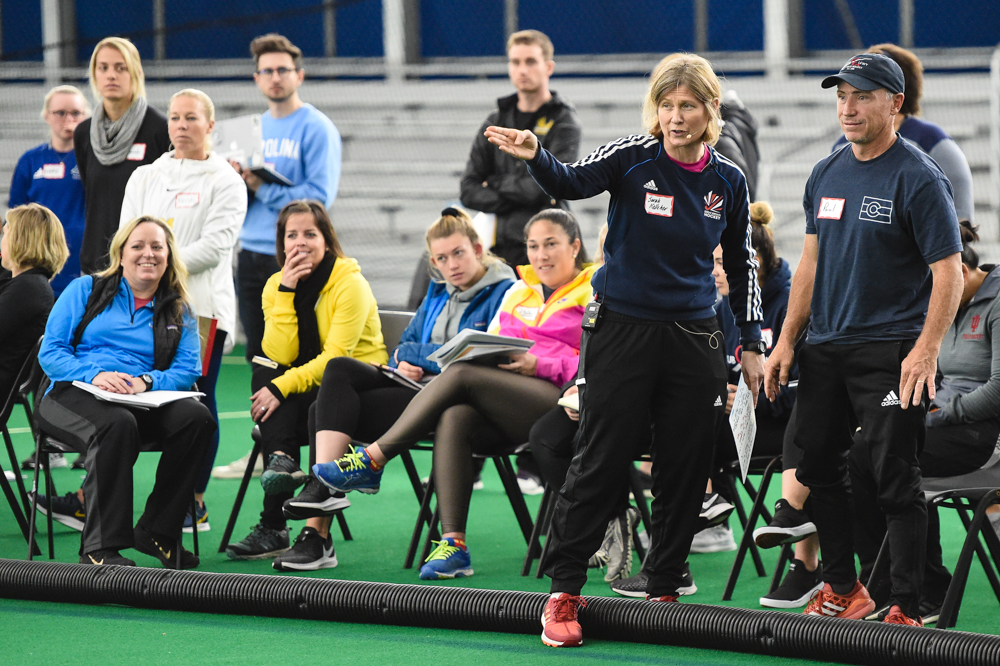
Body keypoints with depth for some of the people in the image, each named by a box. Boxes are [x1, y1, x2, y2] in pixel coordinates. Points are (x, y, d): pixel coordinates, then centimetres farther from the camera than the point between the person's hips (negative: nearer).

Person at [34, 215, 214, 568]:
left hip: (143, 403, 3)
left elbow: (187, 370, 7)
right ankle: (100, 547, -38)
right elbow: (50, 352, 3)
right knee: (117, 424, -39)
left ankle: (157, 532, -16)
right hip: (73, 395, -3)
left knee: (197, 417, -28)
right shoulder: (86, 290, 13)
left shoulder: (179, 312, 20)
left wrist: (147, 381, -16)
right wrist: (95, 374, -17)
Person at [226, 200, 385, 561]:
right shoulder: (276, 285, 2)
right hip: (309, 390, 5)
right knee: (263, 372, -25)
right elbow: (280, 355, -12)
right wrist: (286, 293, -18)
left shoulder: (351, 284, -13)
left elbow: (335, 357, -22)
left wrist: (281, 388, -31)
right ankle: (281, 460, -41)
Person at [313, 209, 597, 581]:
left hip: (565, 401, -6)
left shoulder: (593, 293, 7)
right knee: (454, 419, -29)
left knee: (460, 376, -25)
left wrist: (538, 364, -16)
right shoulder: (518, 293, 28)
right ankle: (453, 544, -37)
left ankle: (372, 460, -21)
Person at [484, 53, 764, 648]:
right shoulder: (632, 160, -7)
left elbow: (741, 264, 14)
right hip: (623, 331, -3)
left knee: (686, 470, 5)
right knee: (602, 464, -4)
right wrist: (535, 156, -45)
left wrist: (754, 344, 12)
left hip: (694, 340, 4)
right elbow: (572, 183, -24)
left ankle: (665, 589, 17)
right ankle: (563, 590, 4)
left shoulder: (728, 181, 4)